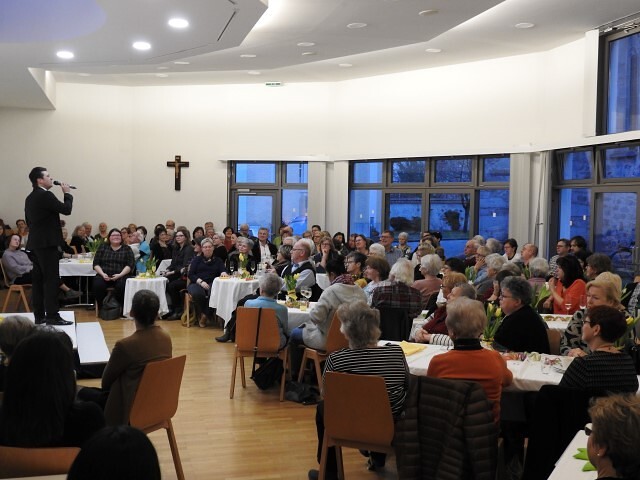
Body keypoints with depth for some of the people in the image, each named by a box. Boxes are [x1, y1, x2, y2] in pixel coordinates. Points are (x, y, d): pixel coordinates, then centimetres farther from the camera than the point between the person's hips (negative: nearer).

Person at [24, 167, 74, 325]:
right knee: (52, 279, -8)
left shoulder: (30, 198, 15)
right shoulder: (45, 195, -14)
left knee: (39, 280, 10)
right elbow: (66, 209, -12)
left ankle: (39, 315, 12)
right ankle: (52, 316, -9)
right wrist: (67, 193, 3)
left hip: (35, 243, 10)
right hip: (47, 243, -9)